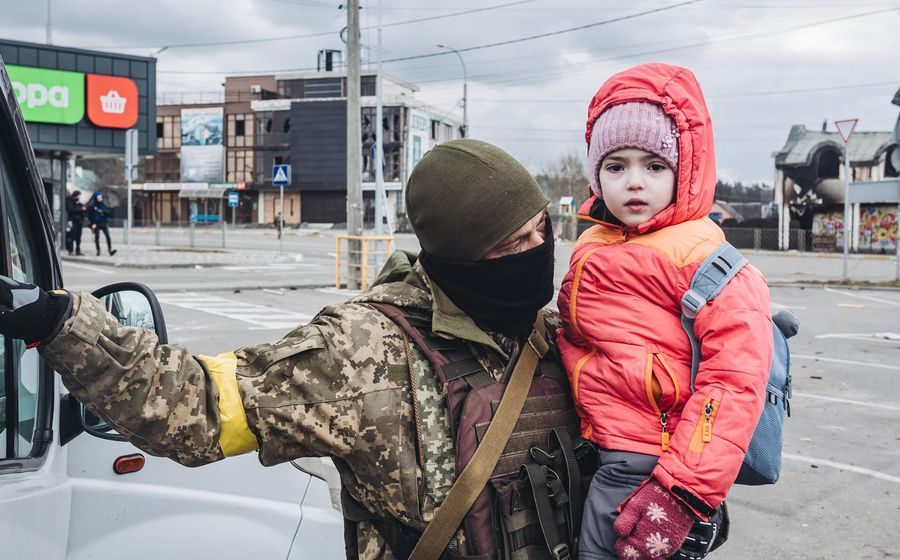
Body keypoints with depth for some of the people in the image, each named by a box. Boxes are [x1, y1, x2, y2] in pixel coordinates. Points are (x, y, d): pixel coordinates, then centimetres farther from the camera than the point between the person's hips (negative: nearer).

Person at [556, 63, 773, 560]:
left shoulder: (698, 254, -14)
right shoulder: (592, 249, 10)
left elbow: (736, 378, -20)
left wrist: (683, 490, -24)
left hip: (644, 468, -8)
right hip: (595, 456, 8)